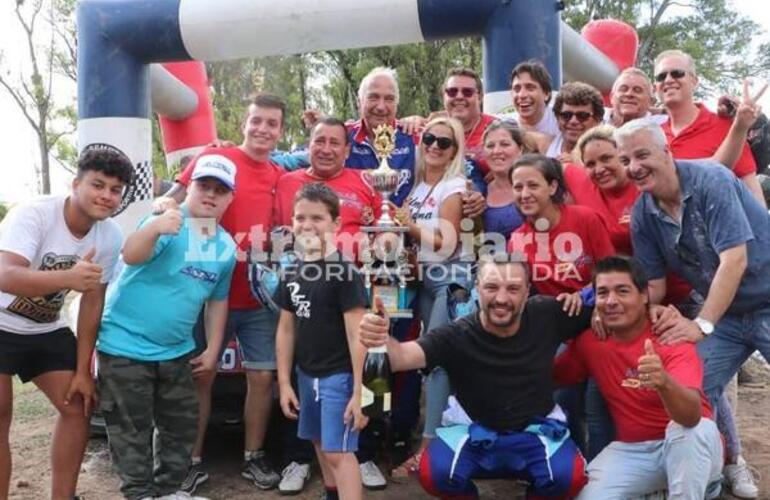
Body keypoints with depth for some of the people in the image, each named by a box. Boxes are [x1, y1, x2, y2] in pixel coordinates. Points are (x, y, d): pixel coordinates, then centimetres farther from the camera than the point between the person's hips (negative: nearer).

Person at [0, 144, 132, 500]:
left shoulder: (110, 237, -12)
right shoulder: (32, 215, -27)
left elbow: (93, 301, -4)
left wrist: (83, 370, -3)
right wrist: (68, 278, -59)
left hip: (47, 330, 5)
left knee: (78, 407, 3)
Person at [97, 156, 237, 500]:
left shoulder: (227, 247, 3)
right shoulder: (168, 223, -16)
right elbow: (130, 256, -34)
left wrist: (213, 349, 11)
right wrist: (153, 228, -54)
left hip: (177, 351, 7)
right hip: (126, 345, -6)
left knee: (182, 424, 16)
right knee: (132, 429, 3)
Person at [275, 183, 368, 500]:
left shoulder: (345, 272, -16)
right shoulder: (292, 274, 4)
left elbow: (356, 334, -17)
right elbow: (286, 330, 9)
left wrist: (358, 391, -19)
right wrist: (284, 382, 6)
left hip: (338, 375, -7)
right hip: (306, 374, 7)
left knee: (338, 451, -8)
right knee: (320, 443, 21)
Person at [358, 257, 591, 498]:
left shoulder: (546, 315, -13)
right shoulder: (457, 336, -21)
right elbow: (403, 357, -36)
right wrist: (382, 339, -58)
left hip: (537, 430, 1)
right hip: (476, 430, -1)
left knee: (570, 476, -28)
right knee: (433, 473, -27)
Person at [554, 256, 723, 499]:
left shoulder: (671, 337, -20)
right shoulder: (590, 340, -5)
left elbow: (693, 415, -35)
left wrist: (664, 382, -58)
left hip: (689, 448, -4)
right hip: (632, 450, 4)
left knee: (690, 428, -36)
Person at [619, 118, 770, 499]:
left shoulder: (710, 180, -23)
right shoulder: (642, 215, -6)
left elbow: (734, 258, -28)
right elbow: (654, 285, -1)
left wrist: (702, 325, -29)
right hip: (723, 312, 5)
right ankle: (729, 462, 24)